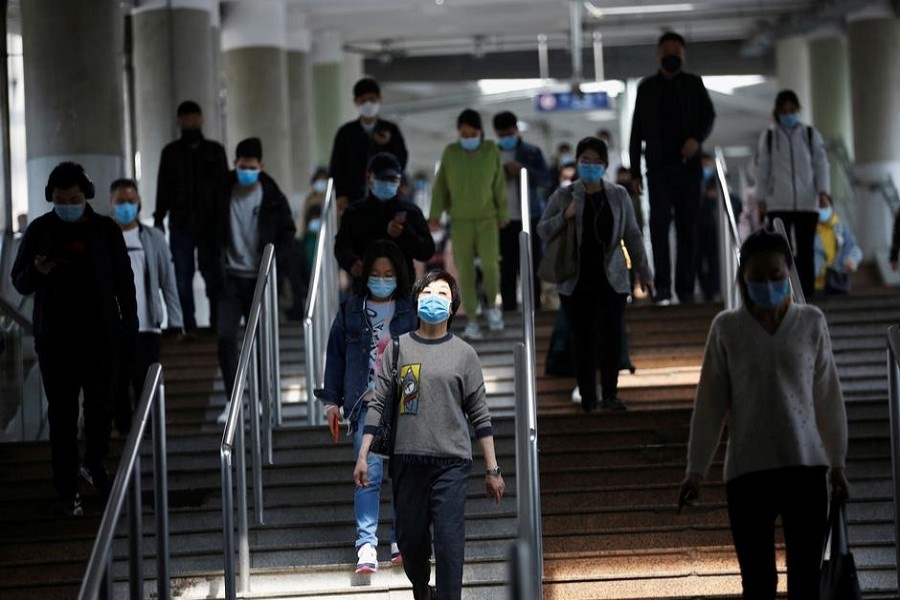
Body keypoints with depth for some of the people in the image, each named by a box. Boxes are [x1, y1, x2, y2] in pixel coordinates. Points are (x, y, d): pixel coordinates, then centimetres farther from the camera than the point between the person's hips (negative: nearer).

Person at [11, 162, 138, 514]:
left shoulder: (106, 230, 1)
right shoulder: (39, 231, 1)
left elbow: (124, 281, 6)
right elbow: (19, 283, 4)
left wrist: (129, 325, 1)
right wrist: (37, 272, -18)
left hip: (101, 337, 1)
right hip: (55, 340, -1)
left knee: (100, 406, 8)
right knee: (62, 413, -1)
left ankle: (94, 465, 33)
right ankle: (67, 489, 4)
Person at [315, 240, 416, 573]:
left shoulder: (411, 312, 6)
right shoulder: (351, 313, 7)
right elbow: (336, 356, 11)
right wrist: (332, 400, 7)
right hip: (366, 405, -1)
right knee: (369, 474, -9)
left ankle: (403, 540, 15)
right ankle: (366, 545, -9)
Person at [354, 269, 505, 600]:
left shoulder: (464, 353, 5)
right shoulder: (398, 347, 8)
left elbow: (480, 416, 6)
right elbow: (378, 404, 7)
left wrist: (492, 470, 4)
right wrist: (363, 456, 1)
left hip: (452, 464, -2)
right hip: (408, 462, 2)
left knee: (449, 544, -10)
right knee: (410, 541, 8)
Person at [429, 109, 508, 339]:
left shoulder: (491, 151, -3)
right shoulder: (450, 152, -2)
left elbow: (499, 184, 2)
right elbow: (441, 185, 2)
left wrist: (503, 215, 5)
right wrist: (435, 214, -3)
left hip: (487, 218, -1)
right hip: (461, 220, 1)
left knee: (489, 263, -16)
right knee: (465, 270, -2)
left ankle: (492, 304, 10)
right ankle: (472, 320, 4)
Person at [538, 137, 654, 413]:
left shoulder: (618, 196, 4)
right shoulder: (563, 196, 0)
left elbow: (632, 235, 8)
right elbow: (543, 230, 4)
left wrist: (644, 272, 7)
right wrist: (565, 216, -14)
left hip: (612, 278, 1)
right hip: (576, 279, -1)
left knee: (612, 336, -2)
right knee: (582, 338, 0)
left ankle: (610, 395, 9)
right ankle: (587, 398, 8)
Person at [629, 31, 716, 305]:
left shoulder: (694, 84, 11)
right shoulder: (647, 87, 10)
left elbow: (708, 115, 5)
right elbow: (637, 130, 9)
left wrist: (697, 138, -17)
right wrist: (635, 171, 4)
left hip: (688, 165, 1)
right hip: (658, 166, -1)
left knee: (687, 226, 2)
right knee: (659, 222, -13)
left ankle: (685, 289, 7)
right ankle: (662, 287, -16)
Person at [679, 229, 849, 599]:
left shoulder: (811, 322, 1)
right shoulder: (726, 328, -1)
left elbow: (828, 397, 7)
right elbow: (710, 403, 3)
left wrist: (837, 463, 9)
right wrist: (696, 470, 1)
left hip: (805, 467, 1)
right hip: (747, 471, 0)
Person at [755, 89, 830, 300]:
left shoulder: (811, 135, 9)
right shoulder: (768, 137, 8)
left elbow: (821, 164, 6)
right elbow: (763, 169, 9)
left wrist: (823, 191, -7)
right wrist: (761, 198, 4)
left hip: (807, 202, 1)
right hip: (778, 203, -1)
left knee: (806, 250, 1)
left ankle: (807, 292, 3)